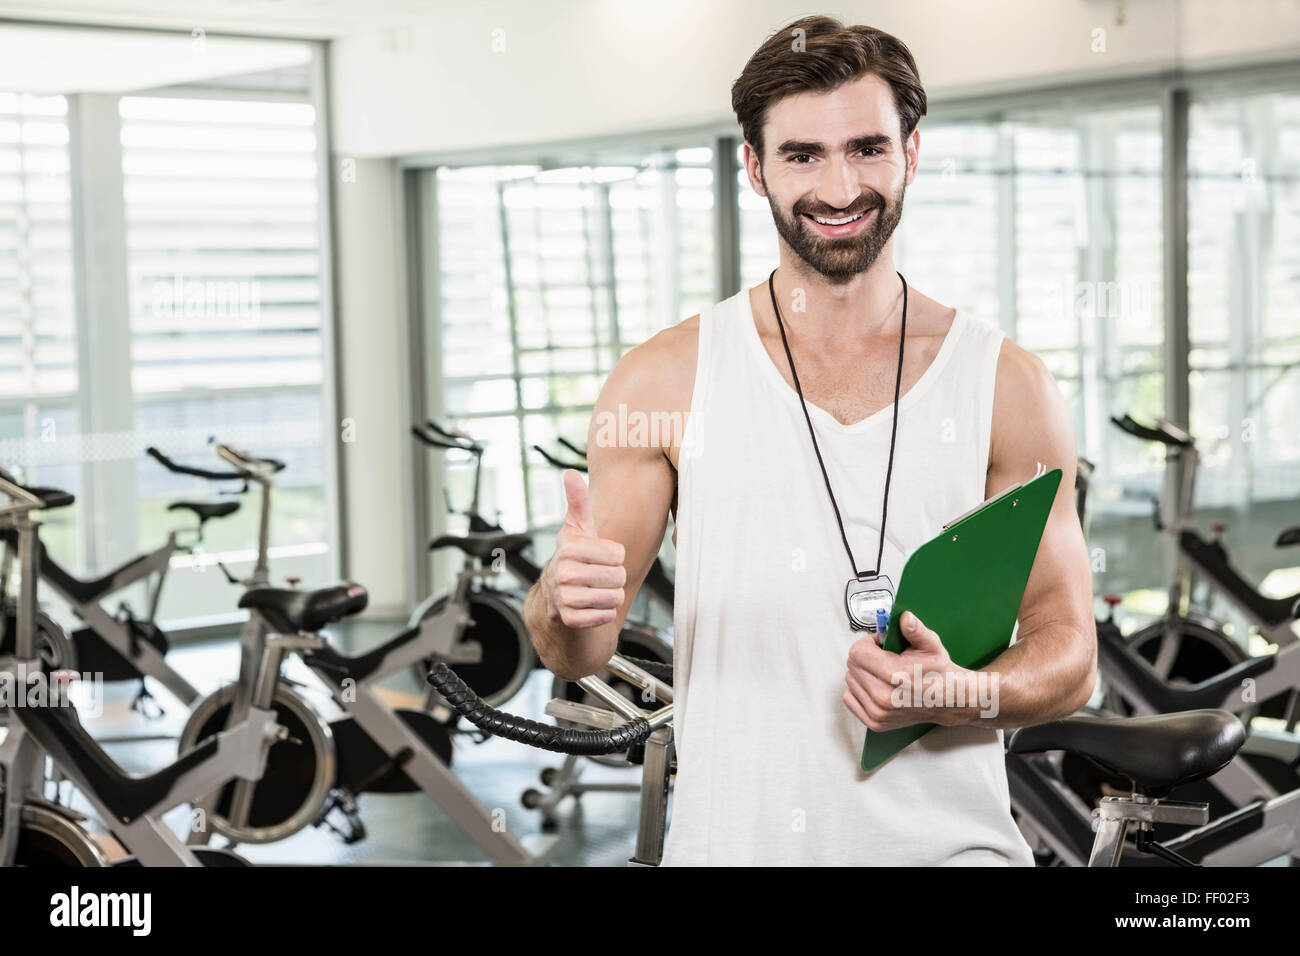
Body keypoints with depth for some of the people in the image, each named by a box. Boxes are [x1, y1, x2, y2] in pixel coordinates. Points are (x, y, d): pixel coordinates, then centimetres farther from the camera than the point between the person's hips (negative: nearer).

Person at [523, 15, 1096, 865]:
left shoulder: (1007, 388, -1)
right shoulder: (666, 379, -2)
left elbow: (1068, 655, 3)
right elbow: (577, 657, 1)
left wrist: (956, 697, -17)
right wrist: (566, 606, -21)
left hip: (947, 839, 0)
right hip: (733, 837, 0)